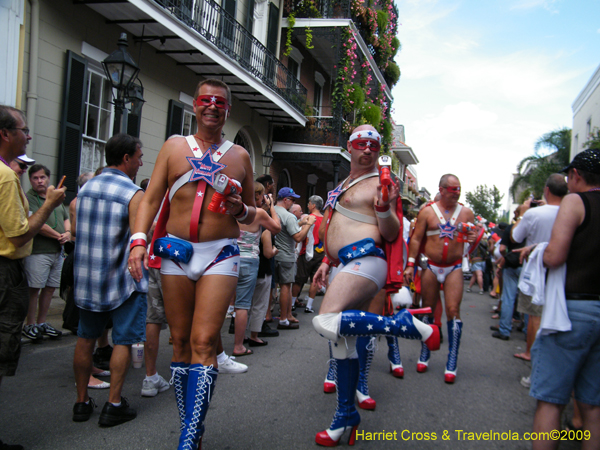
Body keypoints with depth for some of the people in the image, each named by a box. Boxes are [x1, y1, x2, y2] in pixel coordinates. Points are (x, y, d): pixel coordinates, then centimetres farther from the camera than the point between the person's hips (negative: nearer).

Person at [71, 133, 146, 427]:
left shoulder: (85, 188, 6)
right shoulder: (134, 193, -15)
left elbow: (77, 231, 13)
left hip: (86, 277, 6)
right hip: (123, 280, -6)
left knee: (85, 339, 15)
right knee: (123, 341, 5)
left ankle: (82, 402, 23)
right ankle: (113, 405, 8)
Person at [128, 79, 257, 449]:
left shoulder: (240, 156, 13)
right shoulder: (174, 147, 12)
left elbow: (252, 212, 19)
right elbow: (151, 200, 7)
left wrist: (241, 210, -4)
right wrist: (139, 240, -8)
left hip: (220, 255, -1)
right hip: (176, 252, 2)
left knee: (204, 342, -12)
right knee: (181, 341, 6)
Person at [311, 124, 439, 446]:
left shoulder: (379, 184, 0)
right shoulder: (344, 185, 25)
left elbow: (391, 235, -6)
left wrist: (384, 207, -23)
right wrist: (327, 262, 24)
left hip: (365, 260, -8)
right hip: (345, 266, 8)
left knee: (327, 323, -29)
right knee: (341, 339, 10)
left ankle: (405, 324, -16)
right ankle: (346, 416, 22)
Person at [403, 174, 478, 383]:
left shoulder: (466, 212, 5)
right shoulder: (428, 211, 1)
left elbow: (473, 237, 13)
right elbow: (416, 239, 0)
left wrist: (473, 238, -12)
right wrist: (410, 264, -6)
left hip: (454, 267, 0)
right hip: (430, 266, 0)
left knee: (453, 310, -8)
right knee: (427, 309, 6)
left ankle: (452, 362, 0)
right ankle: (424, 355, 21)